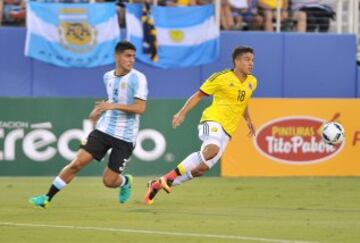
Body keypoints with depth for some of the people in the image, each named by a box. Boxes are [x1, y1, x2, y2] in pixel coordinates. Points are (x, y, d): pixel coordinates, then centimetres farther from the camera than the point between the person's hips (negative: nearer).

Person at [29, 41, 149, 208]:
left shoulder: (138, 78, -12)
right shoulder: (108, 77, 7)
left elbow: (140, 108, -21)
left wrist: (113, 106, -28)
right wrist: (100, 110, 20)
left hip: (125, 138, -4)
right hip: (104, 130, 4)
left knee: (109, 181, -3)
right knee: (78, 163, -9)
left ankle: (126, 182, 33)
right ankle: (47, 198, 0)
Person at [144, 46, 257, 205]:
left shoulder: (252, 82, 13)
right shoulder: (221, 78, -6)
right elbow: (198, 95, 1)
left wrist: (248, 120, 21)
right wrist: (182, 113, -8)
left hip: (226, 132, 7)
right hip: (213, 120, -7)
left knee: (202, 167, 0)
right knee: (212, 149, -37)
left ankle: (157, 185, 14)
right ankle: (170, 177, -26)